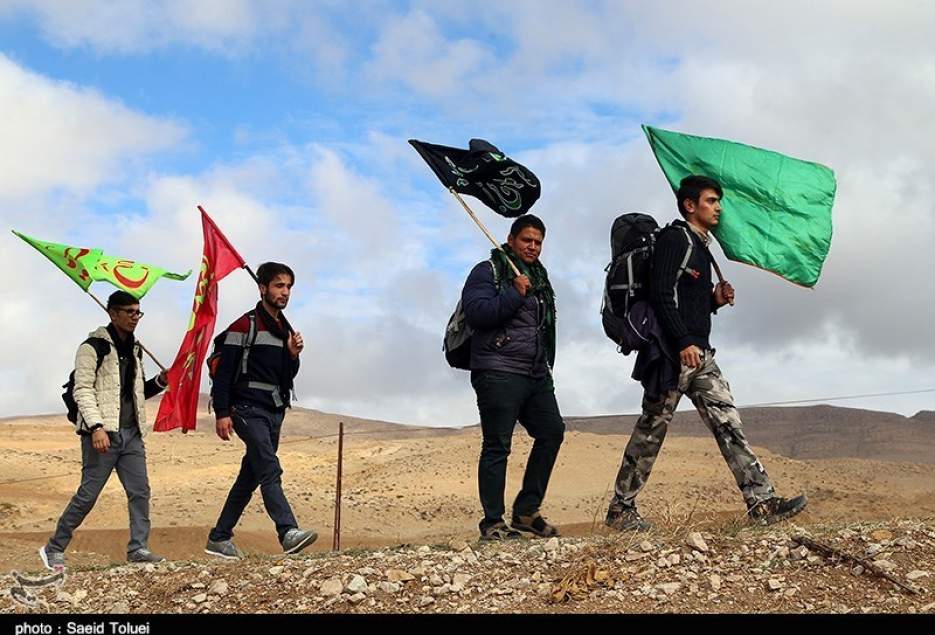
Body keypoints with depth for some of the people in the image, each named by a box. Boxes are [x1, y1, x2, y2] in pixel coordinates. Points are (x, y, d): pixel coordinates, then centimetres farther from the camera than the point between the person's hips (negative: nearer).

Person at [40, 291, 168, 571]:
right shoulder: (93, 347, -5)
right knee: (88, 493, -2)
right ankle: (54, 548, 11)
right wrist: (96, 427, -21)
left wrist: (160, 382, 6)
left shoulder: (135, 349, 17)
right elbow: (82, 390, -11)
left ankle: (138, 548, 8)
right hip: (102, 434, -7)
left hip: (131, 433, 7)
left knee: (140, 491, 1)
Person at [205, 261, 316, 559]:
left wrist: (293, 355, 1)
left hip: (275, 412, 8)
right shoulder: (245, 326, -6)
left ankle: (219, 538, 19)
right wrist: (222, 413, -16)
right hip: (249, 410, -8)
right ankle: (289, 532, -30)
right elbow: (223, 371, -10)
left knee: (250, 477, 10)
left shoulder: (286, 329, 17)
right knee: (270, 470, -20)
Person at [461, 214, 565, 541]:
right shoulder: (488, 271, -2)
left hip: (536, 375, 8)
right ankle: (492, 523, -2)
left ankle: (526, 511, 9)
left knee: (552, 431, 0)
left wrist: (547, 366, 25)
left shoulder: (539, 277, 22)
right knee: (497, 446, -7)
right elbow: (474, 312, -17)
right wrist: (514, 294, -20)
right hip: (499, 374, -8)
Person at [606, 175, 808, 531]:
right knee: (652, 429, -2)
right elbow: (662, 295, -19)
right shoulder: (675, 239, -7)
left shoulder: (701, 247, 22)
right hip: (673, 353, -9)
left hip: (699, 354, 9)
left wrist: (715, 300, 9)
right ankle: (620, 509, 8)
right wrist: (684, 342, -24)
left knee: (728, 423, 1)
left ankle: (761, 503, -2)